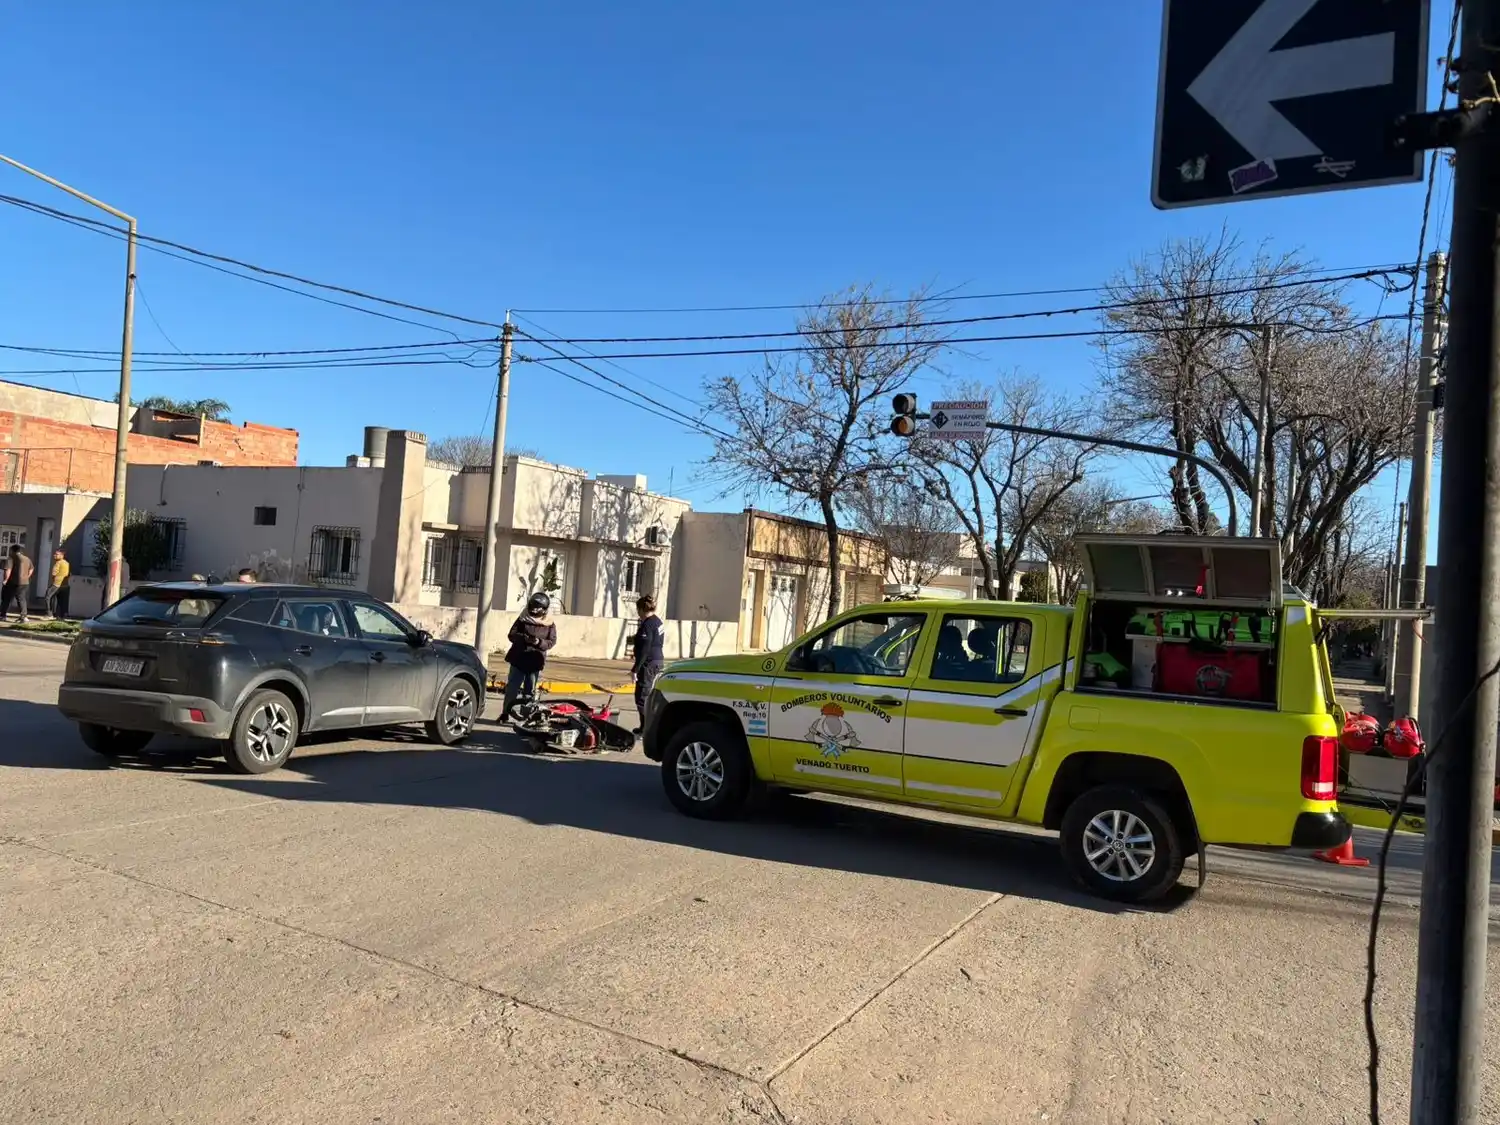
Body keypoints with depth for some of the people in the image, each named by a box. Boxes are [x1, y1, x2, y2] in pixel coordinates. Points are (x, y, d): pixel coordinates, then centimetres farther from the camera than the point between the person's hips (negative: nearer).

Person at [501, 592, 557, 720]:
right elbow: (512, 635, -2)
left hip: (535, 662, 0)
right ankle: (505, 713, 10)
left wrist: (539, 642, -21)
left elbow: (552, 641, -2)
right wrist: (524, 638, -22)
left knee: (530, 691, 8)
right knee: (512, 687, 2)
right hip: (518, 659, 0)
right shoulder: (523, 620, 2)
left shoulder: (550, 625, 2)